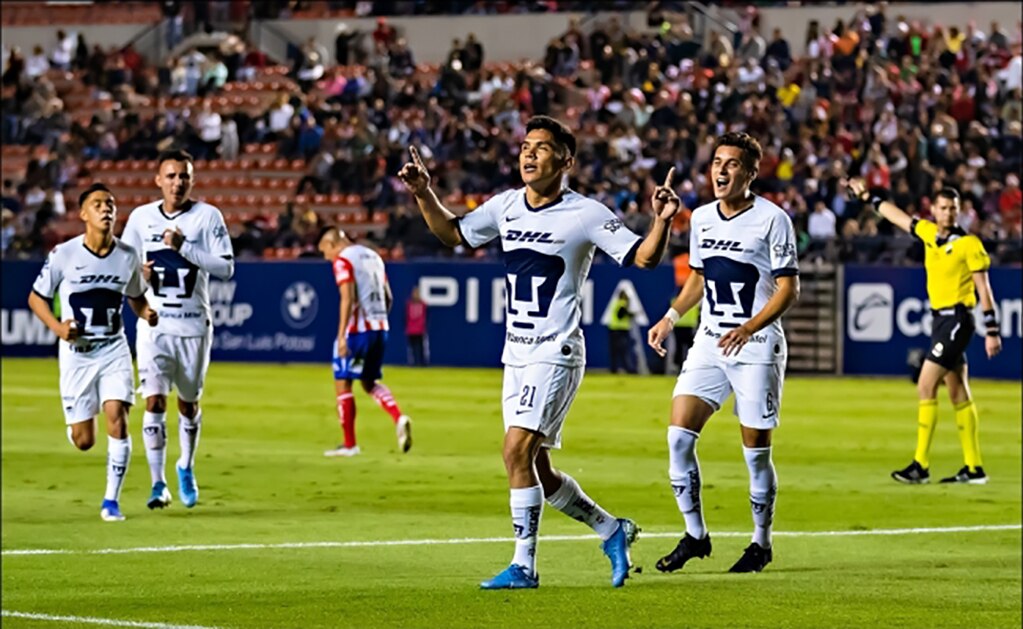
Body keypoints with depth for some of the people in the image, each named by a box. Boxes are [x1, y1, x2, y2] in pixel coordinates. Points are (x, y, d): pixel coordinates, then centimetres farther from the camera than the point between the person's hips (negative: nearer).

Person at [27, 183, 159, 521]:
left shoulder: (128, 256, -2)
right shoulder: (63, 255, -10)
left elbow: (136, 296, 15)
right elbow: (36, 297, 1)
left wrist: (146, 313, -8)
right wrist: (56, 326, -17)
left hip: (114, 350, 1)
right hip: (76, 352, -1)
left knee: (117, 418, -17)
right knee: (83, 441, 0)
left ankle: (111, 500, -5)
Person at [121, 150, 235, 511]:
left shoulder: (207, 216, -4)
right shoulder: (141, 217, 4)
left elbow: (226, 268, -11)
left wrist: (184, 247, -20)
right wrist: (137, 272, -7)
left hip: (193, 324, -1)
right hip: (154, 323, 1)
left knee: (189, 402, 11)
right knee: (154, 401, -11)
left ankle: (186, 468, 35)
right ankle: (158, 484, -8)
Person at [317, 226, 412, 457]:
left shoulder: (342, 260, -8)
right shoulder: (373, 256, 16)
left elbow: (348, 298, -19)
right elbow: (388, 297, 17)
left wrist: (341, 336, -21)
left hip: (357, 330, -8)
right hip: (380, 328, 8)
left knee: (342, 383, 3)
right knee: (369, 382, 19)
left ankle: (349, 444, 6)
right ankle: (399, 418, -5)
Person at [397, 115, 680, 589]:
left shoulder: (585, 215, -9)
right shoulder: (505, 206, 8)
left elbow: (643, 257, -10)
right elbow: (453, 233, 22)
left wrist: (662, 221, -28)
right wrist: (424, 194, 8)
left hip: (556, 354, -7)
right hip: (516, 354, 7)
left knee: (517, 452, -17)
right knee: (536, 471, 9)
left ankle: (523, 565, -11)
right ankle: (611, 530, 28)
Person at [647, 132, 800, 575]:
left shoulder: (772, 219, -9)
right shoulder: (701, 218, 9)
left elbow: (788, 289, -10)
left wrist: (749, 328, -23)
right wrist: (671, 317, 9)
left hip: (757, 347, -5)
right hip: (709, 343, 5)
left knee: (756, 451, 0)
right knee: (679, 435, -8)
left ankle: (761, 542, 17)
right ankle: (695, 535, 4)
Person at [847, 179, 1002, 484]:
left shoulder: (969, 244, -10)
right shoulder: (929, 233, 9)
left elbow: (984, 288, -10)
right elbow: (899, 216, 25)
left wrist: (992, 331, -13)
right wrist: (868, 197, 34)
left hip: (956, 319, -8)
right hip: (940, 319, 8)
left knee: (926, 387, -12)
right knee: (958, 395, 9)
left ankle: (921, 465, -12)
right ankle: (973, 468, 12)